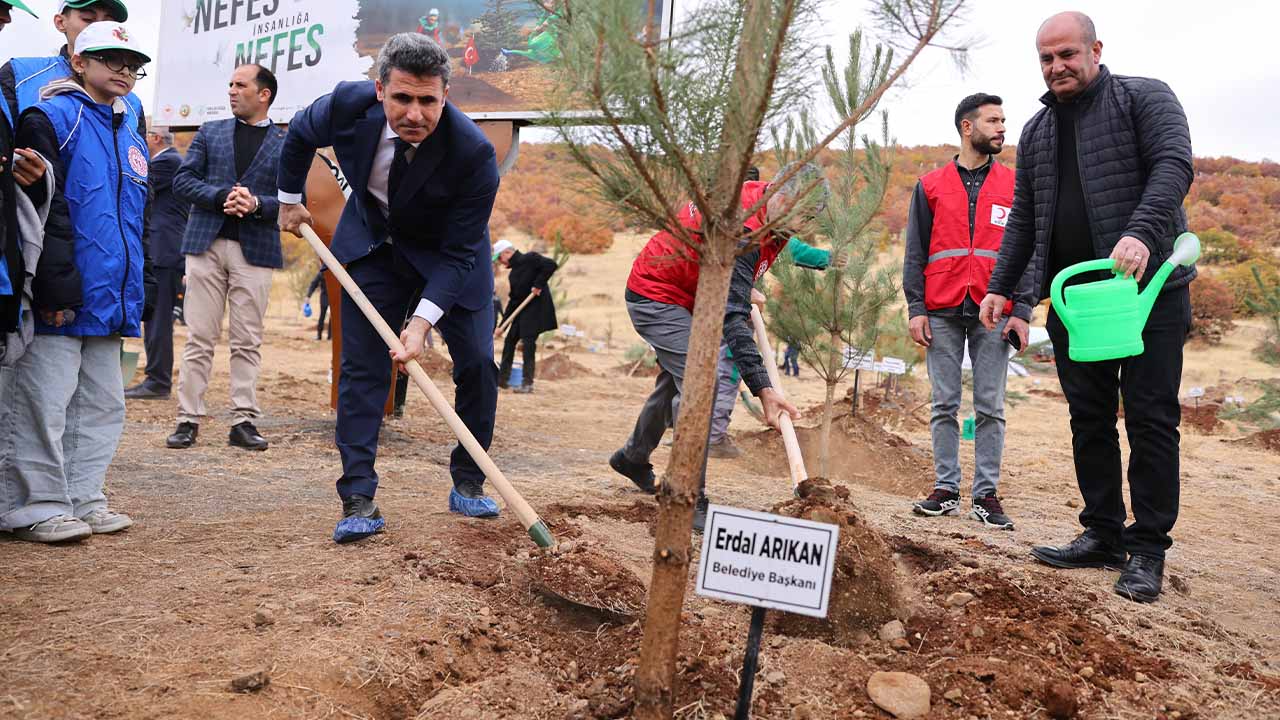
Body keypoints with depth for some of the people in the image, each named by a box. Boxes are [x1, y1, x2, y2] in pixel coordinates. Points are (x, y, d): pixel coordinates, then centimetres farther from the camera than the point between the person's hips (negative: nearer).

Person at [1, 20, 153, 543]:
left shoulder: (130, 134, 19)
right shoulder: (52, 118, -4)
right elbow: (43, 206, -13)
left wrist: (145, 286, 15)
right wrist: (57, 283, -19)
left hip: (111, 300, 8)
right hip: (63, 300, -8)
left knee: (101, 403, 11)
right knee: (45, 402, -4)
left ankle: (84, 499, 20)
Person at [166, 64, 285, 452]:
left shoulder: (286, 143, 7)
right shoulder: (210, 132, 14)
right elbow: (183, 180, 6)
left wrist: (256, 203, -16)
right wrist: (222, 196, -11)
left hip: (256, 249, -1)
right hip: (206, 244, 1)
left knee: (247, 341, 2)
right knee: (199, 337, 2)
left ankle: (243, 421, 7)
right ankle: (188, 419, 6)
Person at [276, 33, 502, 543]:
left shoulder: (474, 154, -33)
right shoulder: (349, 105, -25)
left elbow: (459, 253, -27)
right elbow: (300, 135, 1)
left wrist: (423, 320, -36)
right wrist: (290, 199, 10)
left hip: (448, 257, -1)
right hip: (373, 246, 2)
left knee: (477, 363, -5)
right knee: (361, 367, -5)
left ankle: (468, 485, 15)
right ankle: (358, 501, -1)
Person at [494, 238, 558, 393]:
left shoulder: (529, 259, -8)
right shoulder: (514, 272, 16)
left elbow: (551, 265, -22)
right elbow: (513, 299, 16)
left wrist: (538, 285, -22)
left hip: (537, 308, -9)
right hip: (521, 311, 9)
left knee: (528, 343, -10)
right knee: (509, 341, 10)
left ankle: (528, 383, -5)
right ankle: (502, 379, 18)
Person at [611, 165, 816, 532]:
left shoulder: (756, 196, -6)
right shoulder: (741, 230, -34)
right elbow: (732, 316, -40)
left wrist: (746, 289, 9)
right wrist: (763, 388, -45)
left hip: (680, 298, 10)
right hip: (656, 297, -10)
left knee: (675, 380, 23)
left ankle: (633, 458, 46)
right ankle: (689, 501, -15)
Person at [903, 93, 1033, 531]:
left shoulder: (1015, 186, 11)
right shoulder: (931, 186, 10)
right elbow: (915, 252, 8)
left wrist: (1023, 310, -3)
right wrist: (916, 308, -1)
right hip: (942, 313, 0)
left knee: (990, 408, 0)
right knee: (944, 405, 3)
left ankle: (986, 495, 4)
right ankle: (946, 490, 9)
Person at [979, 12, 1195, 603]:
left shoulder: (1143, 98, 0)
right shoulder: (1036, 132, 16)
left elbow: (1174, 165, -15)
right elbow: (1023, 220, 19)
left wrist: (1141, 232, -32)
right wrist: (1000, 287, 11)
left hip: (1149, 287, -5)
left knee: (1151, 417, -2)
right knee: (1089, 418, 7)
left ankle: (1148, 549, 5)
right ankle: (1102, 536, 16)